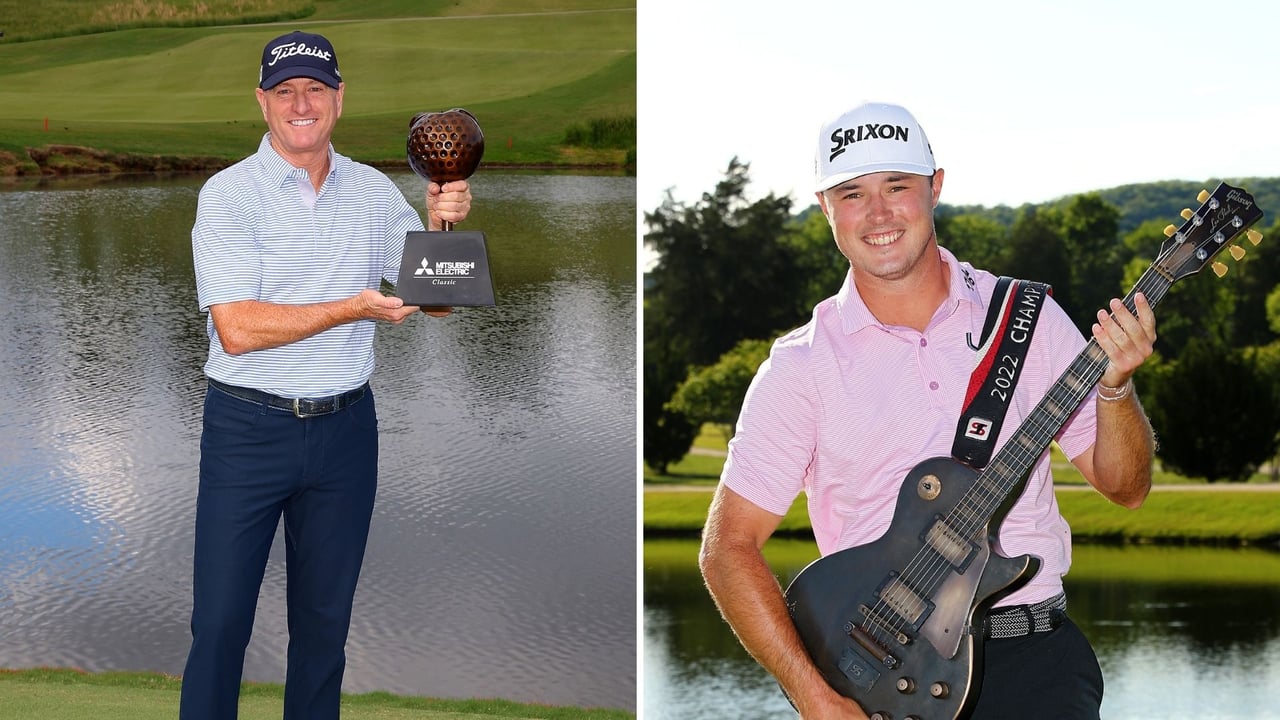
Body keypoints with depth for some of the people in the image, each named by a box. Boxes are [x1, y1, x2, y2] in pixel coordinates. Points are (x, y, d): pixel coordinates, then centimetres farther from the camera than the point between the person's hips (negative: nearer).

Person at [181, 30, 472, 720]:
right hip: (248, 428, -4)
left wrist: (441, 225, -12)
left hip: (346, 429, 4)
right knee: (220, 619, -1)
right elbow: (237, 329, -17)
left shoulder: (376, 192, 6)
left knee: (324, 620, 14)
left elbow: (434, 299, 6)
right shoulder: (229, 193, -7)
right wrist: (354, 308, -20)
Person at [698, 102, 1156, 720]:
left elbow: (1125, 488, 9)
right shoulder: (803, 365, 0)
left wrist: (1114, 385, -11)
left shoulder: (1026, 315, 6)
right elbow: (727, 548, -1)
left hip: (1032, 649, 1)